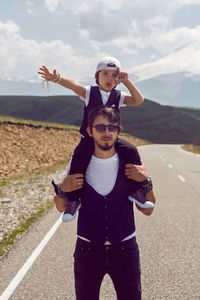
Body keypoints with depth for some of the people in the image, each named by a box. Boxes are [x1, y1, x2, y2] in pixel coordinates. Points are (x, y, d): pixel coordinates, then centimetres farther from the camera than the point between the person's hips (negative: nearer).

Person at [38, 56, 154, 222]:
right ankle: (73, 200, -8)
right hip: (89, 138, -2)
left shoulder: (119, 96, 4)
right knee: (78, 161, -25)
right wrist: (57, 78, -41)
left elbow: (139, 100, -8)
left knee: (131, 151, -21)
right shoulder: (89, 92, -2)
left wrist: (127, 82, -14)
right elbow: (73, 85, -21)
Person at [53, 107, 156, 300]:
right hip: (87, 251, 1)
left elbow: (147, 210, 0)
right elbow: (61, 208, 6)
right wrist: (62, 189, -14)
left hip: (125, 250, 0)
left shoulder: (130, 164, -5)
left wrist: (146, 181, -16)